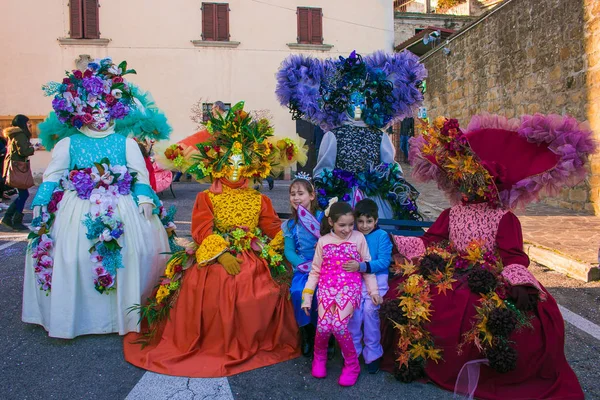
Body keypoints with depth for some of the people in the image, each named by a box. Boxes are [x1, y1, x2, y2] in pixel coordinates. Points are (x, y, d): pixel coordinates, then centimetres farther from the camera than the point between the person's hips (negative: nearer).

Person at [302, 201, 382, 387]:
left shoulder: (358, 238, 2)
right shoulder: (323, 241, 5)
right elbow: (315, 271, 9)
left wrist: (373, 290, 0)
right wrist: (307, 295, 4)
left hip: (350, 287, -2)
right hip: (327, 287, 2)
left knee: (339, 326, -20)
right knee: (323, 326, -14)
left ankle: (352, 364, 5)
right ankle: (319, 357, 19)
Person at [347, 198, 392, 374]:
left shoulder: (382, 236, -4)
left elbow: (384, 261, -13)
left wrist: (362, 266, -25)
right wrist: (350, 265, -17)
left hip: (376, 277, -2)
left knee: (369, 309, -17)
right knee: (354, 308, -16)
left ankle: (373, 353, 3)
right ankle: (352, 350, 4)